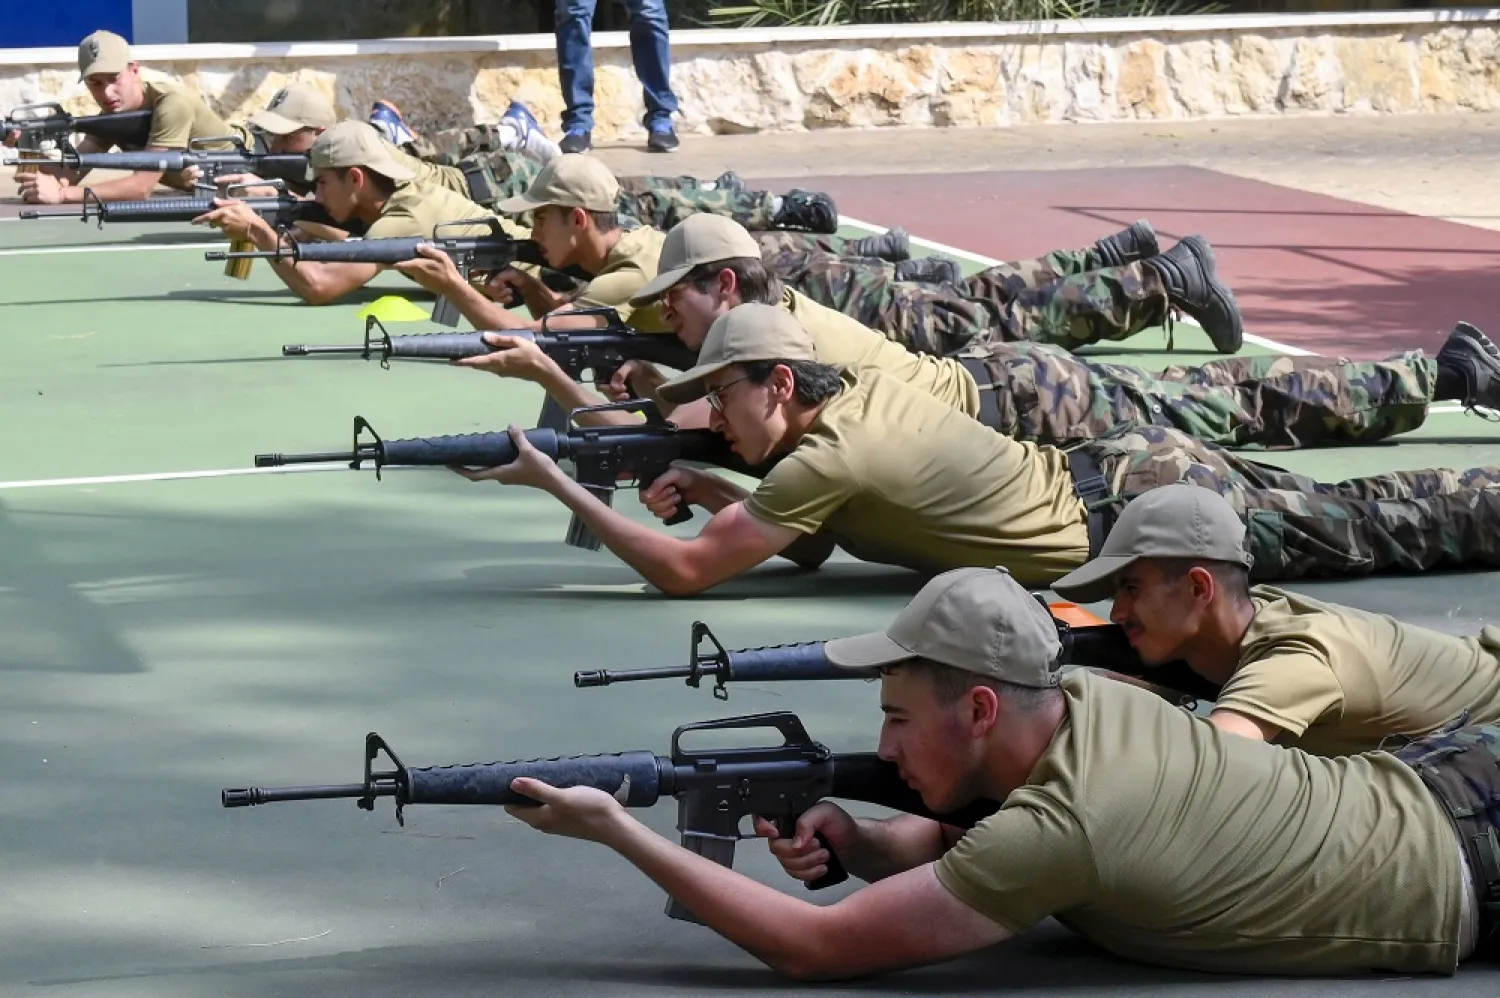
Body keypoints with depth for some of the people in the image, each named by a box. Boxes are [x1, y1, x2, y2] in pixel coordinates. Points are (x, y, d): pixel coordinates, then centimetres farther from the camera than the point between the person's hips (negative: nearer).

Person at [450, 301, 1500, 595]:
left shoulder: (827, 459, -20)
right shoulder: (862, 389, 6)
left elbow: (683, 569, -21)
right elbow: (807, 542, 20)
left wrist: (556, 481, -17)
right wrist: (714, 491, 4)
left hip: (1135, 508, -7)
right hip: (1121, 463, 7)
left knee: (1366, 526, 1)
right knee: (1343, 509, 20)